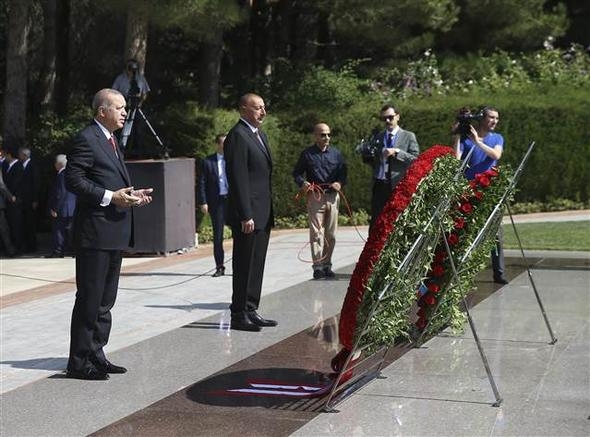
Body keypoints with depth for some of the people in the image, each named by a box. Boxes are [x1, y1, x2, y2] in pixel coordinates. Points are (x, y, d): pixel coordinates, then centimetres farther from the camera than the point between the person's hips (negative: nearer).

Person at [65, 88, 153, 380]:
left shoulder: (110, 141, 20)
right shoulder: (85, 139, -11)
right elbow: (73, 180, -17)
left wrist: (131, 194, 9)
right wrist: (110, 197, -21)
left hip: (115, 234, 10)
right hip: (95, 232, -10)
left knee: (105, 300, 14)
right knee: (89, 298, -5)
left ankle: (95, 355, 23)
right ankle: (79, 362, 1)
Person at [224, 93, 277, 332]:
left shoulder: (260, 135, 18)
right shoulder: (237, 136, -12)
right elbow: (238, 179, -18)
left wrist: (269, 212, 18)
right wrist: (246, 216, -21)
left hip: (263, 213, 9)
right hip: (248, 214, -9)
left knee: (256, 265, 13)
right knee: (244, 265, -3)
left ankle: (251, 310, 20)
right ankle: (239, 315, 3)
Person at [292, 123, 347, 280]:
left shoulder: (336, 153, 11)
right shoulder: (307, 154, 4)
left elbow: (343, 172, 15)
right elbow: (297, 172, 7)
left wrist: (340, 183, -6)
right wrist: (302, 183, -12)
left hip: (332, 196, 3)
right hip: (315, 196, -3)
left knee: (331, 233, 6)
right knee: (316, 232, -8)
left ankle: (327, 264, 15)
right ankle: (317, 266, -8)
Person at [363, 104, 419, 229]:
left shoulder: (408, 136, 6)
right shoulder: (377, 137, 17)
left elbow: (415, 159, -3)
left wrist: (397, 152, -14)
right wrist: (367, 154, 0)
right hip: (380, 186, 3)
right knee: (375, 222, -1)